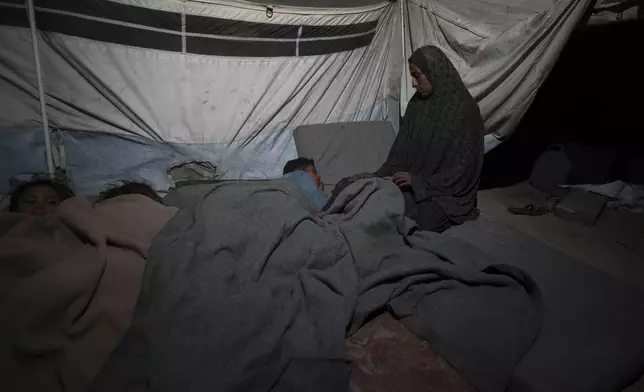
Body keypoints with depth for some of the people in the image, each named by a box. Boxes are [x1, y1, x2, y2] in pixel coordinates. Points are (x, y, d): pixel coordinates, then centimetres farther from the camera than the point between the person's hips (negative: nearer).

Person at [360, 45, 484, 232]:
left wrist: (419, 181, -17)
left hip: (448, 190, -5)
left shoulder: (464, 109, -14)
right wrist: (379, 174, -3)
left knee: (421, 222, -28)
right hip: (414, 184, 5)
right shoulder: (417, 103, 3)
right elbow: (402, 147, 8)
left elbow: (463, 166, -15)